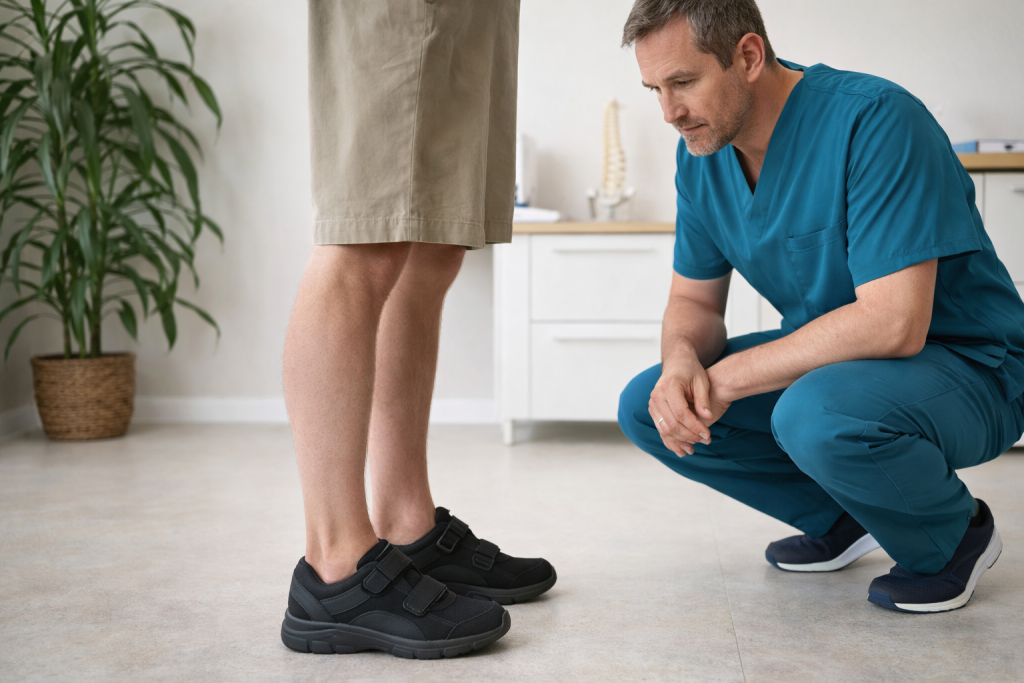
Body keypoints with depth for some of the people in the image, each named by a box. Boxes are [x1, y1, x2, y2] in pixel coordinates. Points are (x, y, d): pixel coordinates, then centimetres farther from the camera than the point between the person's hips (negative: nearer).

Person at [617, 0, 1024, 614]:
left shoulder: (874, 119, -26)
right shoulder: (701, 154, -2)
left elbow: (894, 323, -33)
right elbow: (695, 299, 6)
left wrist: (727, 379, -26)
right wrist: (683, 359, -19)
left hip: (968, 366, -7)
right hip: (827, 357, 8)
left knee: (815, 415, -38)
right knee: (647, 408, -7)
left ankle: (954, 532, -5)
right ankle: (841, 517, 10)